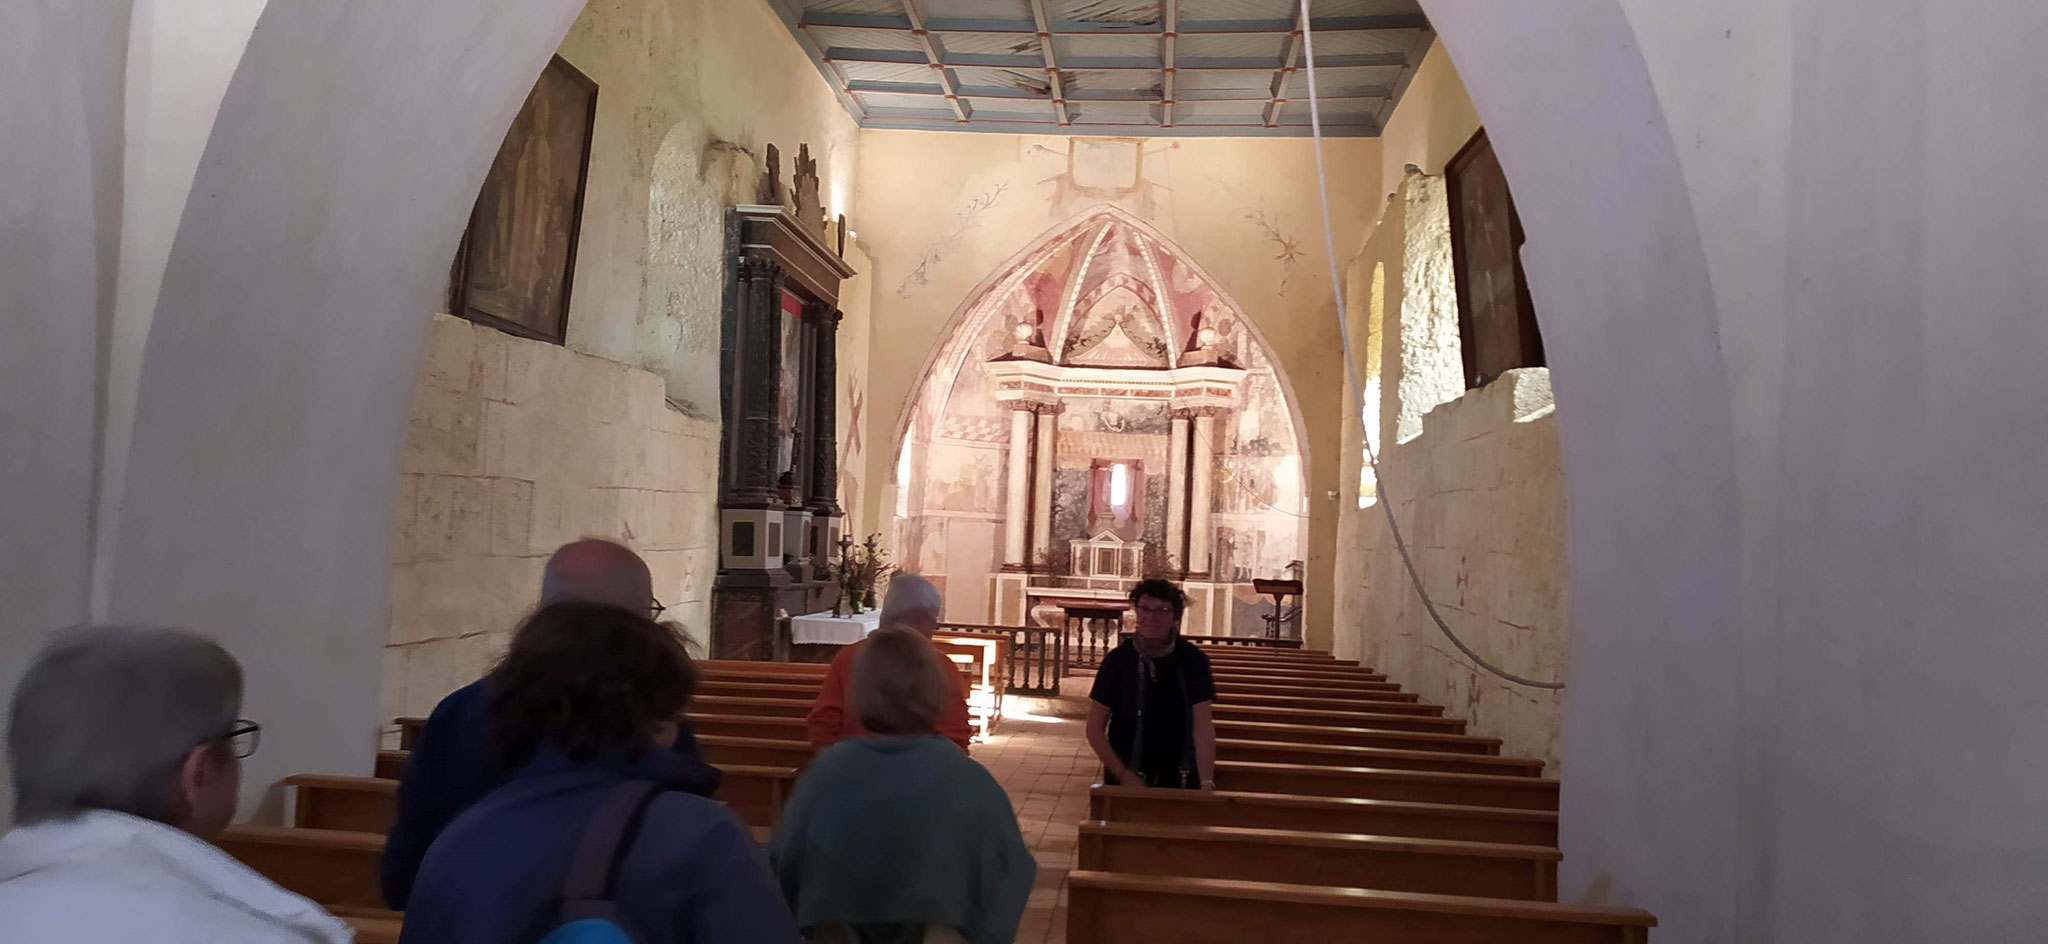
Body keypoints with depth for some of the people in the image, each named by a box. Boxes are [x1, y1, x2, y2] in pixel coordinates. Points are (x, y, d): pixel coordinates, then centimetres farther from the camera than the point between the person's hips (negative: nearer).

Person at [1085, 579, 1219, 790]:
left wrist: (1206, 783, -26)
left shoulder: (1192, 660, -7)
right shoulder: (1118, 659, -9)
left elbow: (1203, 725, -14)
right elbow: (1095, 728, -5)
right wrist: (1123, 775, -14)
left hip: (1177, 777, 1)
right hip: (1124, 776, -1)